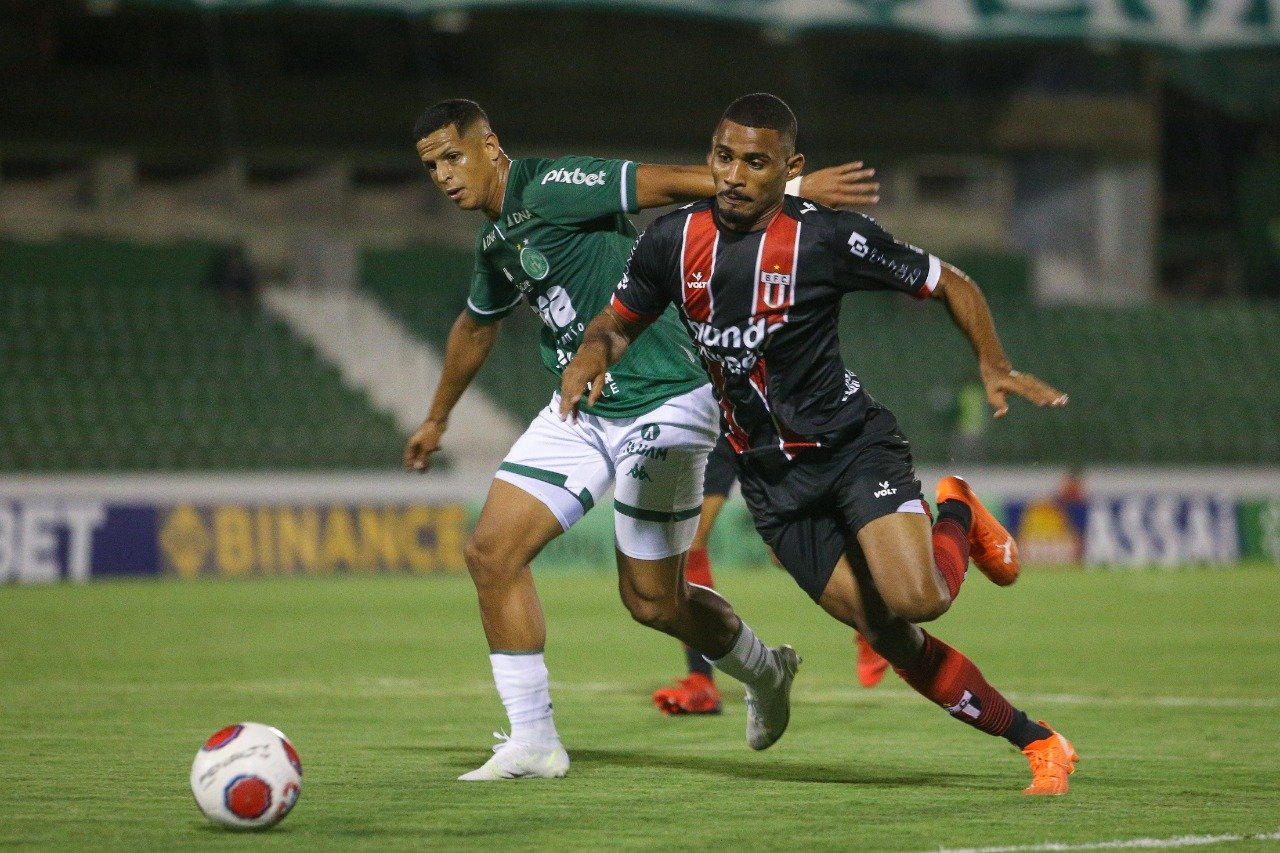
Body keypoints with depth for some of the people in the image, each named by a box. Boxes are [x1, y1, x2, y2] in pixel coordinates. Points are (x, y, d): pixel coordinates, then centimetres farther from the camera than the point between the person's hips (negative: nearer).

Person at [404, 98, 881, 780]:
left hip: (659, 403, -8)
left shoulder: (549, 188, -15)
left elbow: (672, 183, -23)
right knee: (491, 551, -1)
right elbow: (476, 326, 31)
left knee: (652, 600, -3)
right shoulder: (495, 241, 12)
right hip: (581, 411, 8)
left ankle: (764, 673, 23)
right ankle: (532, 742, 10)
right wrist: (437, 419, 44)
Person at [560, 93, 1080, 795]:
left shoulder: (829, 238, -14)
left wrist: (994, 366, -18)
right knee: (888, 637, -4)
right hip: (769, 478, 3)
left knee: (915, 599, -25)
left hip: (851, 442, -3)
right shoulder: (673, 242, -2)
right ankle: (1037, 743, 9)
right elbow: (619, 323, 13)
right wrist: (590, 357, -10)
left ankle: (957, 518, 10)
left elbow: (949, 284, -4)